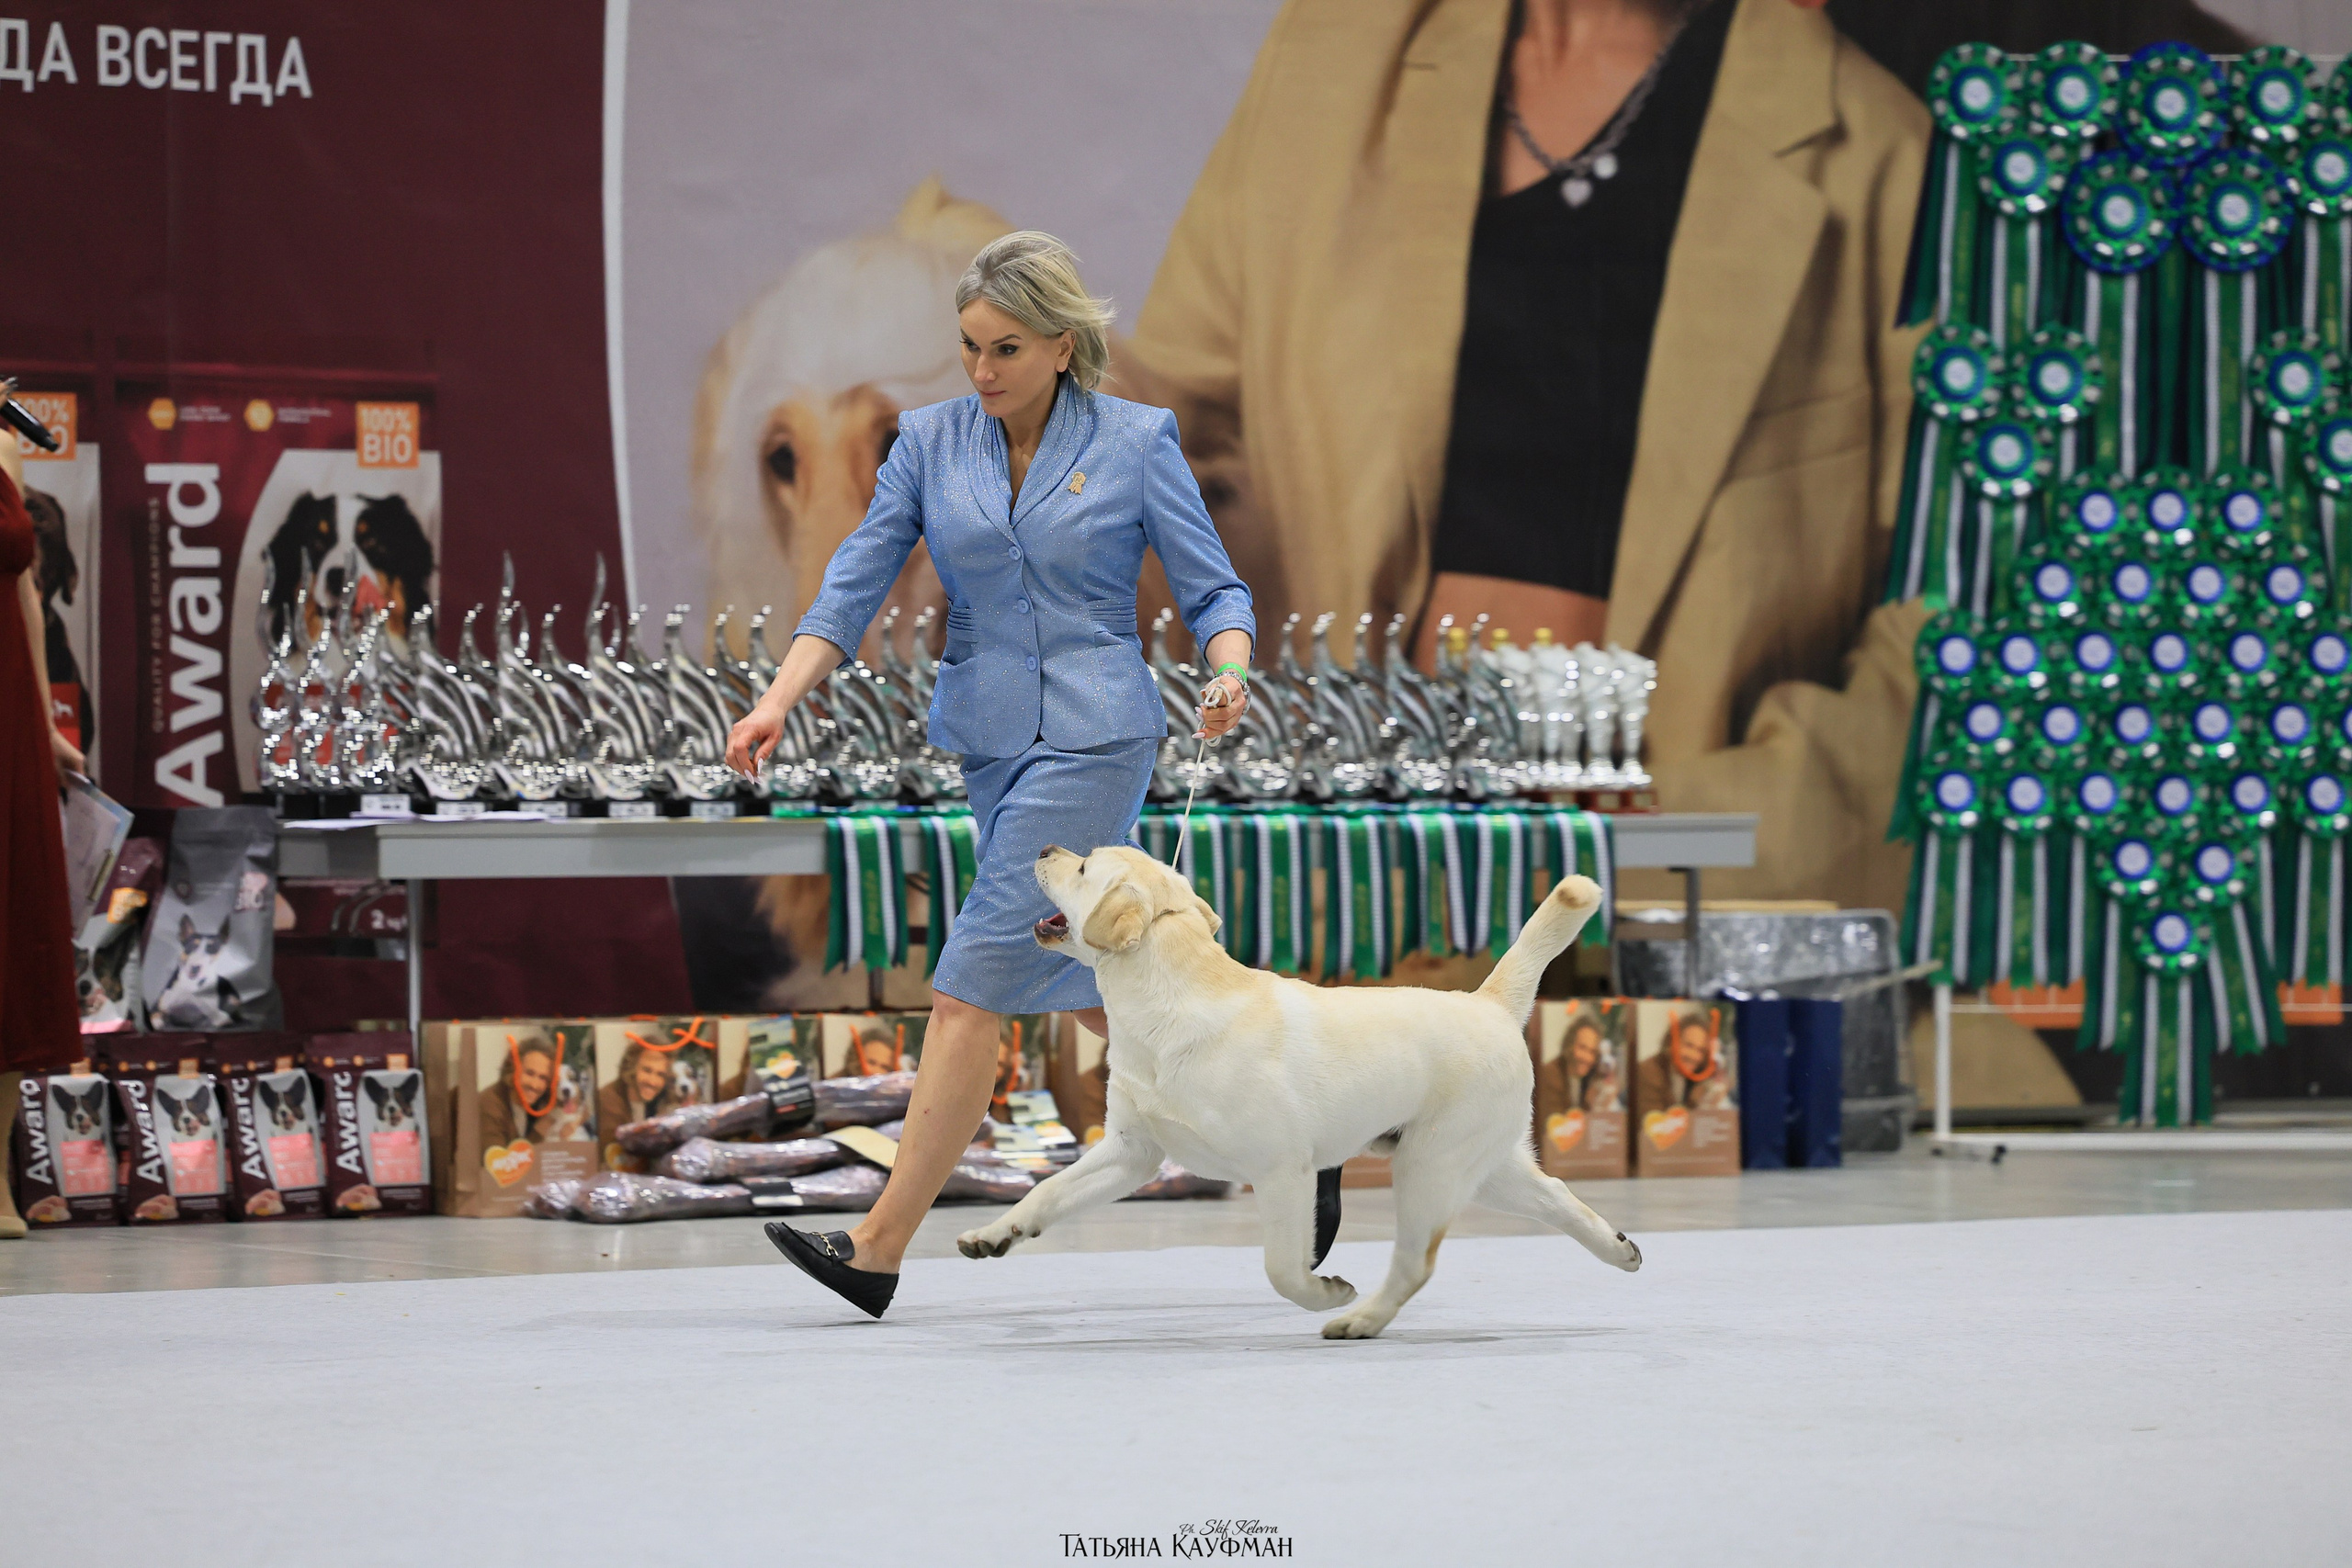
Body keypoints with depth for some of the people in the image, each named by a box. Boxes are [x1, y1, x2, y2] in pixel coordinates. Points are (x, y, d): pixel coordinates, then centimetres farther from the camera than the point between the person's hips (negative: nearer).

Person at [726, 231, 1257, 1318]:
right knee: (1077, 978, 12)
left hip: (1095, 734, -6)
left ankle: (880, 1249, -11)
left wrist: (1229, 675, -23)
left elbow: (1212, 587, -3)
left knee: (974, 983, -11)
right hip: (989, 736, 6)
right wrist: (780, 700, -12)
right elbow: (856, 585, 1)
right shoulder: (931, 443, 5)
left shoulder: (1135, 442, -5)